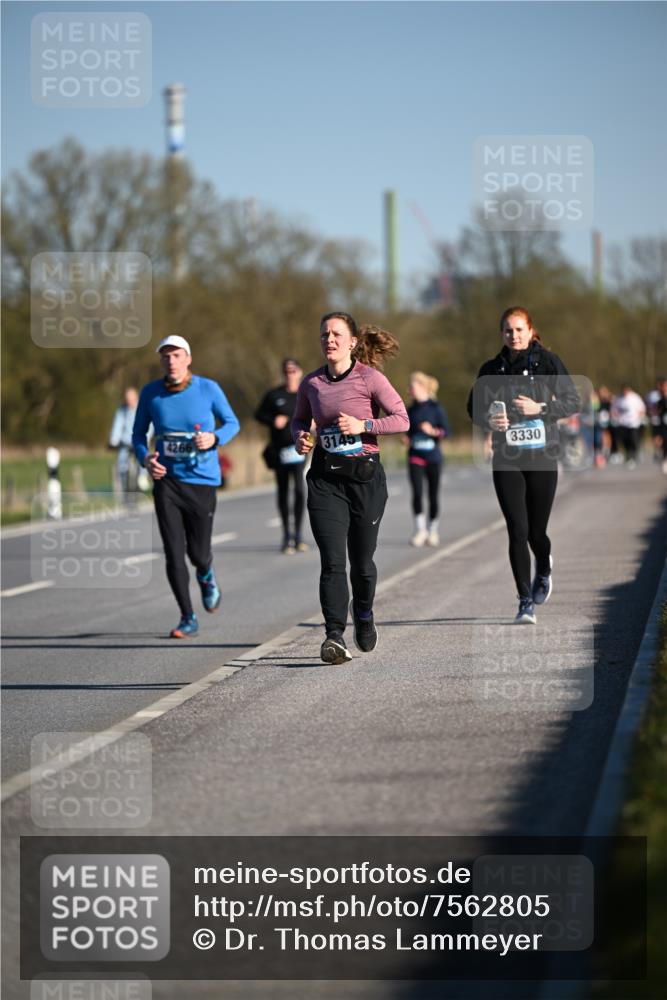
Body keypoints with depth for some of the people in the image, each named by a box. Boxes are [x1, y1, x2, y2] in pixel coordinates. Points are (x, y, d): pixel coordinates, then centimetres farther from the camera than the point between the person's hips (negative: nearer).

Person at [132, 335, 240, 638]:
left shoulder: (207, 389, -6)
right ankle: (188, 619, 3)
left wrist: (214, 438, -16)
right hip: (166, 480, 1)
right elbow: (138, 434, 10)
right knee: (174, 554, -7)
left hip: (202, 480, -1)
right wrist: (145, 458, -11)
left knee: (198, 554, 4)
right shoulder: (150, 393, -1)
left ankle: (206, 576, 43)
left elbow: (232, 423, 6)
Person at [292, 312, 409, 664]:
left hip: (365, 476, -2)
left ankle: (363, 614, 38)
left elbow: (402, 420, -8)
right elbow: (299, 420, 21)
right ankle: (335, 636, -17)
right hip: (325, 479, 2)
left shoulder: (369, 378, -5)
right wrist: (300, 436, 0)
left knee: (361, 560, 9)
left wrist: (363, 425, -19)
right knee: (332, 561, -11)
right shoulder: (311, 383, 5)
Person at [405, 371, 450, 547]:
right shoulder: (410, 409, 8)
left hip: (433, 456, -2)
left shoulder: (435, 408, -3)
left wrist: (433, 431, -21)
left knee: (433, 494, 4)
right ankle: (420, 529, -5)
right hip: (415, 456, 2)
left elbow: (446, 431, -5)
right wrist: (407, 439, 0)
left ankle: (433, 531, 17)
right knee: (417, 492, -12)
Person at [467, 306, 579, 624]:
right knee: (517, 530, -10)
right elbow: (474, 407, 13)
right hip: (507, 458, 1)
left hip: (543, 456, -1)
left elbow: (573, 402, -1)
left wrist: (540, 408, -17)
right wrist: (488, 420, -9)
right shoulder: (492, 369, 5)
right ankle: (525, 601, -3)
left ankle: (543, 569, 41)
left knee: (536, 531, 6)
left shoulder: (548, 362, -2)